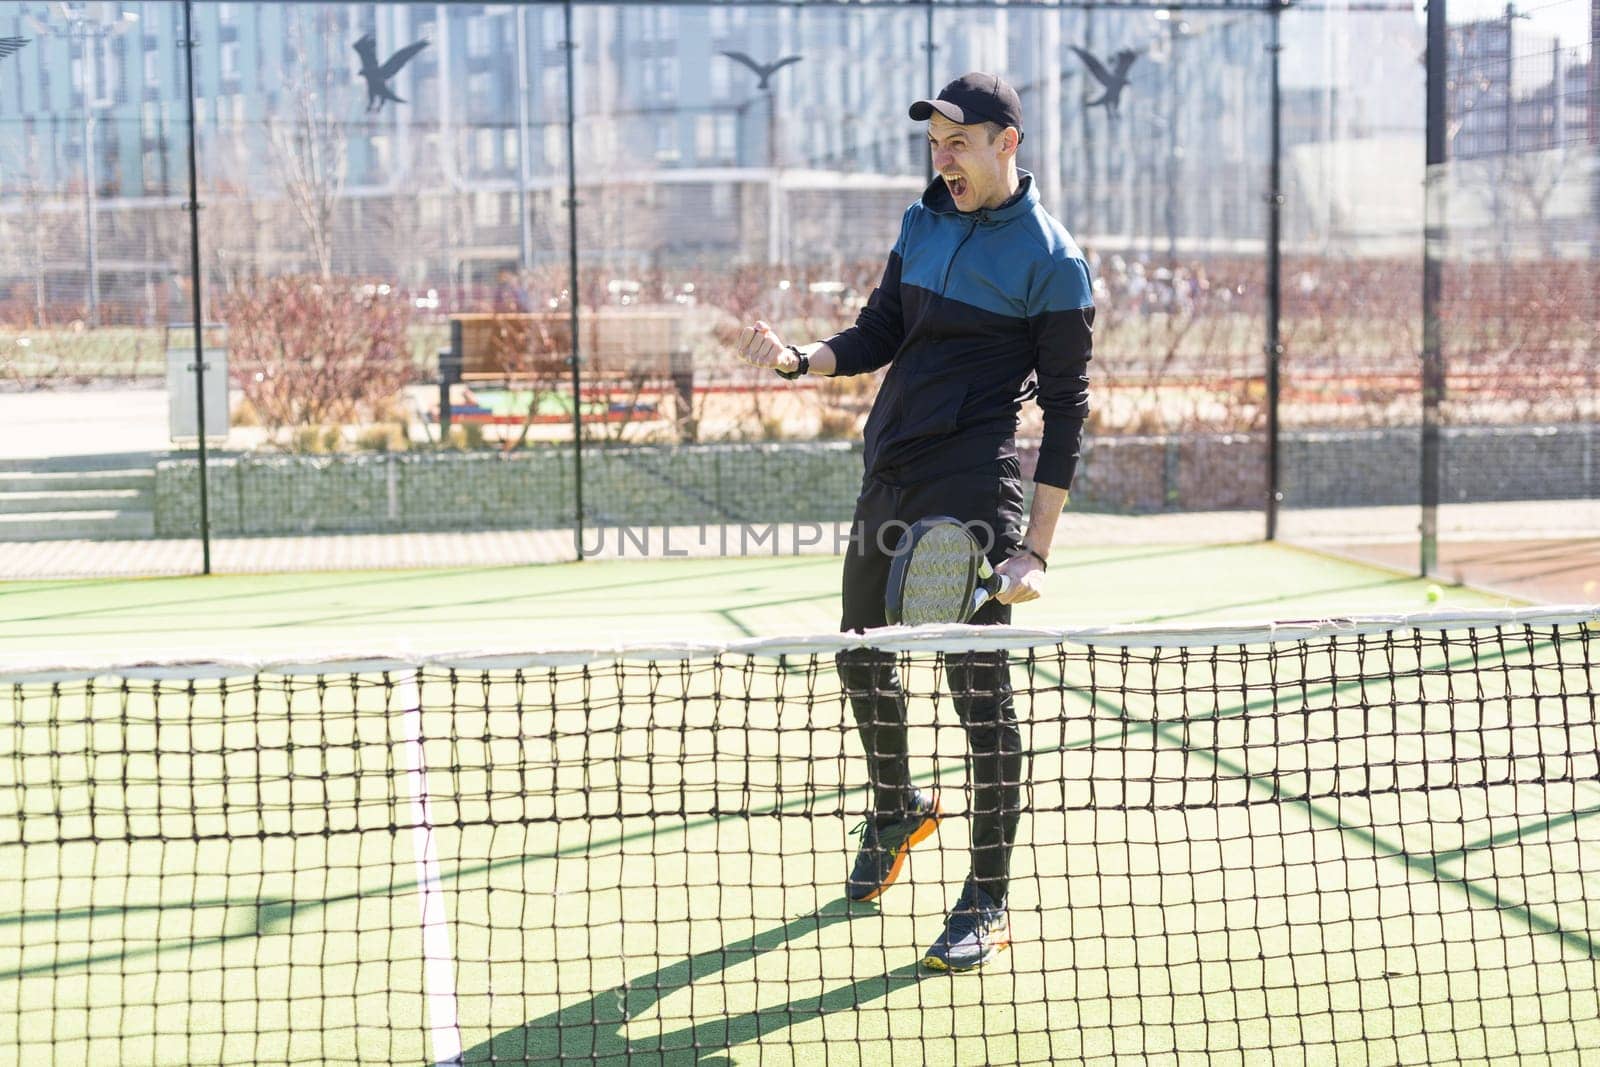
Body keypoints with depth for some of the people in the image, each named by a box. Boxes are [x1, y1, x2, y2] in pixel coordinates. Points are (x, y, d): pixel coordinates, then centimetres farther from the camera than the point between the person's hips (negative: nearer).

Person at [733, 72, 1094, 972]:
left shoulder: (1052, 261, -8)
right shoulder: (924, 225, 12)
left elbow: (1067, 406, -8)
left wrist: (1038, 547, -14)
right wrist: (799, 357, -4)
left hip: (973, 494, -7)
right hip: (888, 481, 7)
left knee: (979, 688, -6)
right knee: (863, 659, 17)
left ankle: (989, 903, 5)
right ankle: (898, 808, 44)